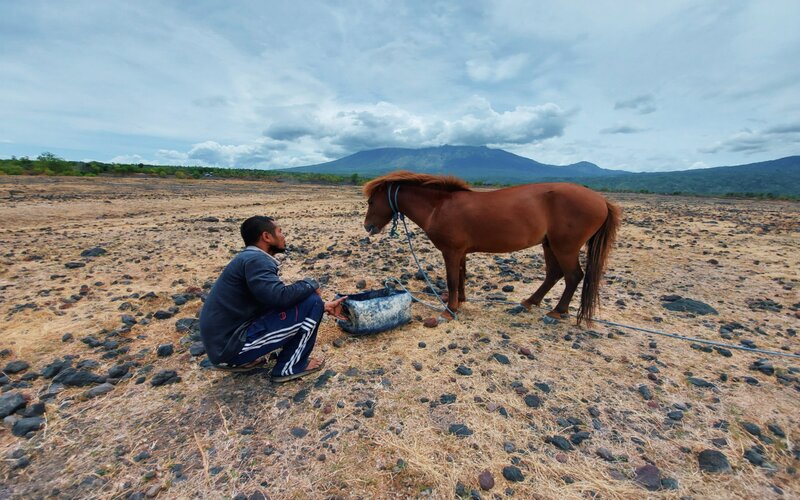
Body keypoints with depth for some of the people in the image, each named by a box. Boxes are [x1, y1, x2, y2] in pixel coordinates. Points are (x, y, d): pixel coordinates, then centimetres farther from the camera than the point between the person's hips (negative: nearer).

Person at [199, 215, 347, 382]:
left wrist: (325, 306, 15)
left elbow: (277, 298, 18)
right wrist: (310, 284, -10)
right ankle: (290, 367, 3)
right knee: (311, 303, -15)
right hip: (231, 345, -10)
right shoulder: (255, 259, -17)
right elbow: (281, 297, -31)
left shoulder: (252, 258, 14)